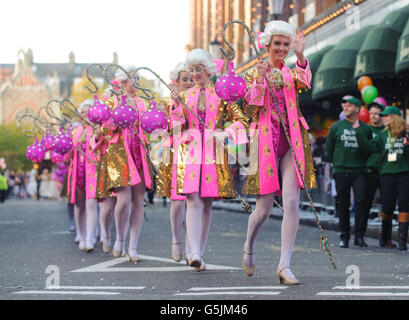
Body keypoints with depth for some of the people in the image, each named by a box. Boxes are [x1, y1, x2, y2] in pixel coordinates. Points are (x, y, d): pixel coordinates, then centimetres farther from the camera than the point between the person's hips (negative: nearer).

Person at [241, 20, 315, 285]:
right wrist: (259, 82, -14)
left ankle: (285, 266, -6)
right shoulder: (255, 73, 8)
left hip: (291, 142, 2)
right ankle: (249, 248, 30)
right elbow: (249, 109, -3)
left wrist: (301, 56, -27)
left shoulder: (291, 72, 12)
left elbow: (305, 82, -12)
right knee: (264, 207, -1)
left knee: (292, 202, -10)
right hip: (265, 141, -2)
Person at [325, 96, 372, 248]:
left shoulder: (365, 128, 7)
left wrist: (358, 131, -10)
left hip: (359, 171, 0)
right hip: (341, 172, 1)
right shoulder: (336, 127, 7)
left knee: (361, 201, -12)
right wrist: (337, 163, 11)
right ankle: (344, 237, 11)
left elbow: (367, 150, -2)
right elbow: (328, 147, 14)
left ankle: (359, 236, -5)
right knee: (342, 205, 3)